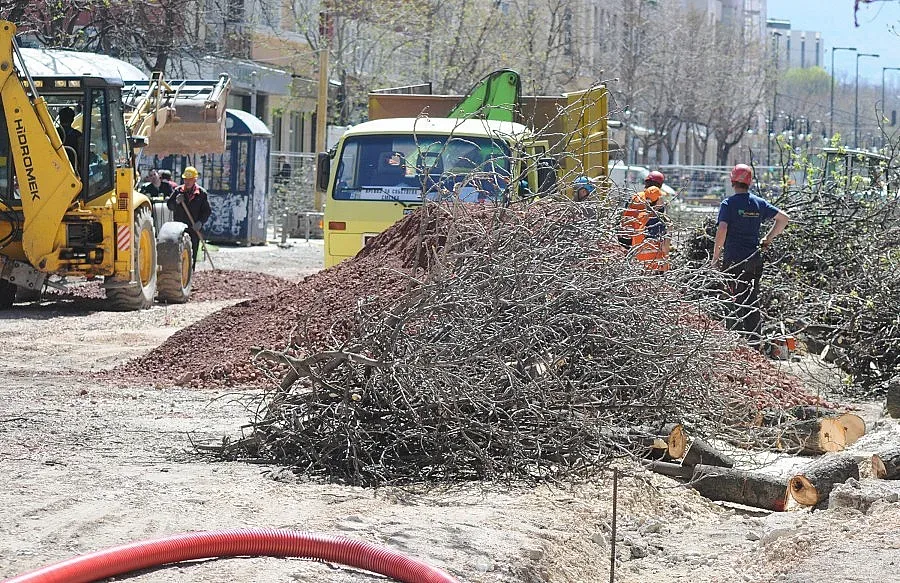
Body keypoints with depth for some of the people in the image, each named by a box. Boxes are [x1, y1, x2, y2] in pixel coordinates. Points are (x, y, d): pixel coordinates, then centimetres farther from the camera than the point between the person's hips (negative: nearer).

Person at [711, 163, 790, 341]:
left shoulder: (728, 204, -7)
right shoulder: (759, 203, 7)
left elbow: (721, 231, -17)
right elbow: (784, 218, 10)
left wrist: (715, 257, -8)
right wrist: (768, 238, 17)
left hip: (733, 260, -4)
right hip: (755, 259, 4)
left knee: (737, 302, -1)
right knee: (753, 301, 10)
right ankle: (755, 339, 11)